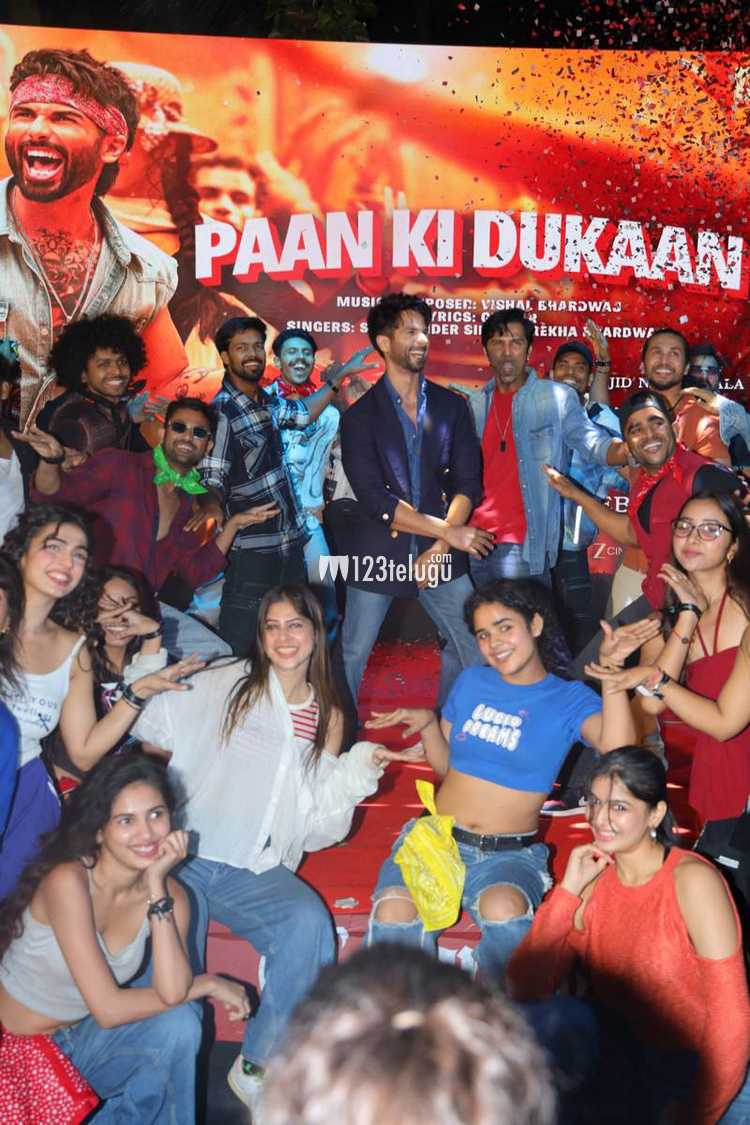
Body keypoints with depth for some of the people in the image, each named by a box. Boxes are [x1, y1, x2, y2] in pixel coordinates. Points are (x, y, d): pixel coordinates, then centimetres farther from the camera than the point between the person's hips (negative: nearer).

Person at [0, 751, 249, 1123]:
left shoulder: (169, 893, -8)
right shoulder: (68, 880, -26)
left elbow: (172, 991, -24)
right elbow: (108, 1009, -26)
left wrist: (157, 886, -27)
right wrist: (209, 984, -15)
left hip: (80, 1043, 5)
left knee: (179, 1026, -19)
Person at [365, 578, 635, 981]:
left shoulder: (569, 699, 1)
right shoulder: (471, 682, 11)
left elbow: (617, 748, -20)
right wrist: (428, 723, 3)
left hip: (510, 854, -2)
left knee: (506, 911, -38)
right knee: (394, 911, -31)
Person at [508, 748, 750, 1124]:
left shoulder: (691, 881, -19)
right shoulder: (593, 877, -3)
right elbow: (525, 989, -10)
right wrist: (569, 890, -17)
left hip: (701, 1067, -4)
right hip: (623, 1058, 4)